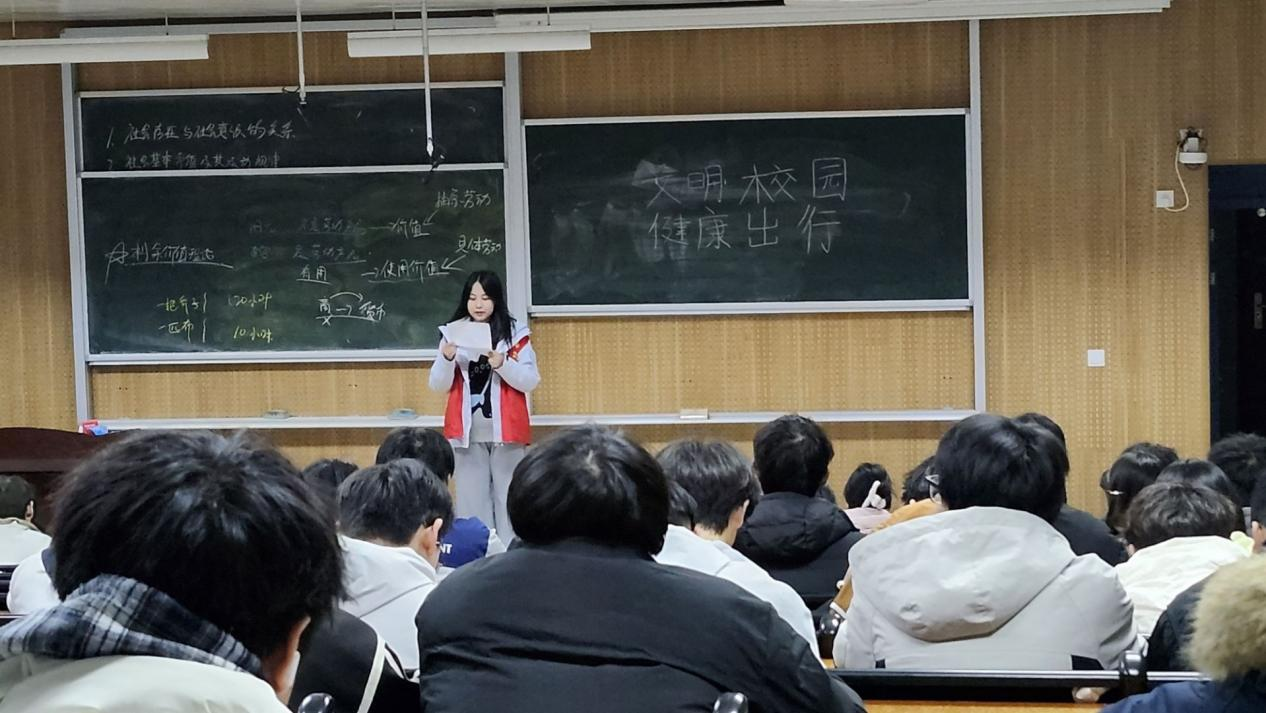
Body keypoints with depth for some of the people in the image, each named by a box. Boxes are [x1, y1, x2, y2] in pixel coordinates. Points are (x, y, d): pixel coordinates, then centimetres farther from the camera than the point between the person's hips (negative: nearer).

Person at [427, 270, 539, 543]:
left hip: (505, 430, -1)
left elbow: (530, 381, -4)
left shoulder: (516, 334, 0)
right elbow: (438, 385, 3)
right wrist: (447, 359, -16)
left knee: (509, 498, 2)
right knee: (471, 500, 3)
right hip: (467, 432, 1)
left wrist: (502, 364, -20)